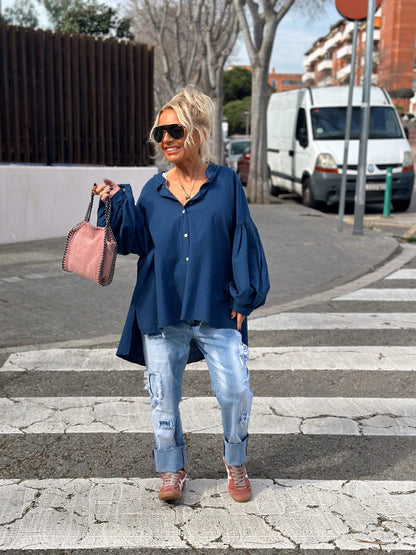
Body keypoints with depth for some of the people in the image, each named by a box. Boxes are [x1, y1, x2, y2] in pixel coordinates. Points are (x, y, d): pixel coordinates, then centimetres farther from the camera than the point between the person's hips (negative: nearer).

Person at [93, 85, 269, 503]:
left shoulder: (226, 183, 1)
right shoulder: (154, 190, 6)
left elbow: (243, 242, 0)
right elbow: (138, 241, -1)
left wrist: (243, 297, -5)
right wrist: (117, 202, -12)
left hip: (216, 311, -2)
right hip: (161, 310, 2)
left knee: (235, 391, -2)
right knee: (164, 395, 9)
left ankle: (234, 463, 25)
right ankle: (172, 470, 29)